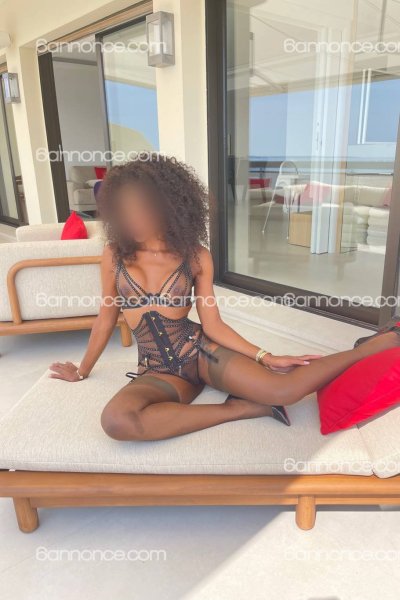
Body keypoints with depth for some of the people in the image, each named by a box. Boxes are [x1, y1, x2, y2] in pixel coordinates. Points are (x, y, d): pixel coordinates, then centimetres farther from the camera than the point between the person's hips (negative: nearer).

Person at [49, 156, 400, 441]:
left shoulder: (196, 256, -3)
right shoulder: (114, 255, -1)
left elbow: (212, 325, -1)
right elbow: (106, 319, 11)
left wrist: (265, 357, -8)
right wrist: (82, 370, 20)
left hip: (199, 350, -1)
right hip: (156, 372, 1)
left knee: (283, 390, -26)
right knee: (117, 421, -35)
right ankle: (241, 408, -21)